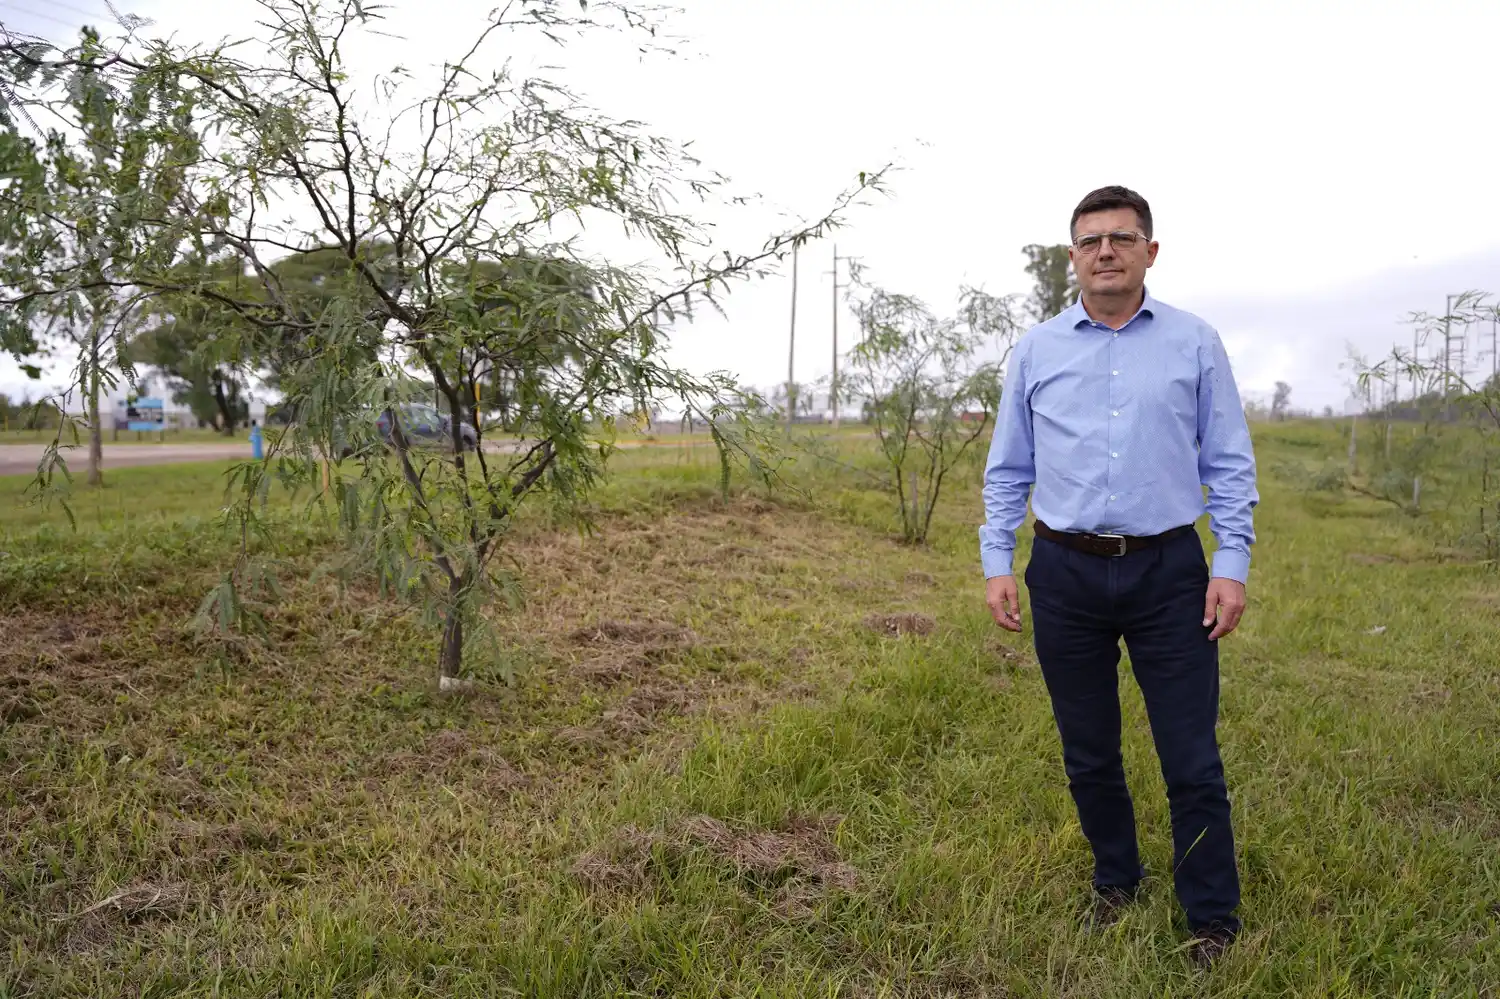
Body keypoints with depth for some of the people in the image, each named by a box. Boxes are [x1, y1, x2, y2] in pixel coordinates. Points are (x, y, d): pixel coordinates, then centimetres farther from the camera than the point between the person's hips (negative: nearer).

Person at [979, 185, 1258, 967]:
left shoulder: (1195, 344, 3)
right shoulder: (1036, 351, 6)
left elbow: (1229, 465, 3)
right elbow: (1007, 469, 9)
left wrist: (1233, 566, -5)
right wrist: (997, 562, 2)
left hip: (1168, 572, -1)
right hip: (1065, 574, 2)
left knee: (1192, 760, 3)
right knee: (1087, 754, 13)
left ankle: (1212, 921, 20)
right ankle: (1116, 883, 34)